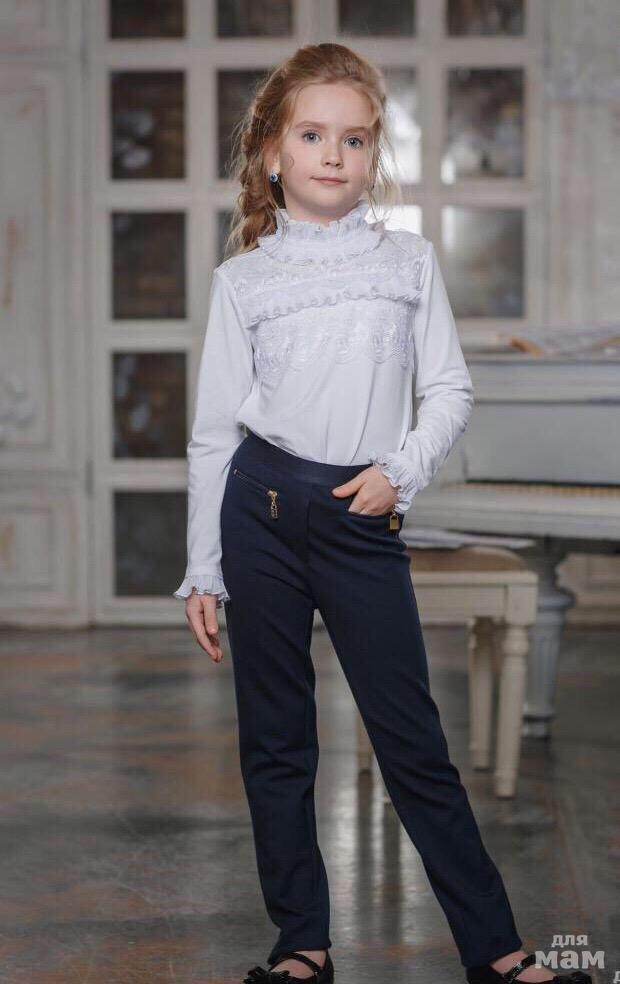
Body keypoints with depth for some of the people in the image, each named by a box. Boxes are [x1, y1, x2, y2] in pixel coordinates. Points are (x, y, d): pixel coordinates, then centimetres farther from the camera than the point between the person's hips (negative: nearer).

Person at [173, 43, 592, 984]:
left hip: (364, 518, 0)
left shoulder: (410, 260, 7)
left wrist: (403, 468, -11)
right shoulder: (243, 279, 5)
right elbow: (214, 430, 5)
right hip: (260, 508, 1)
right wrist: (204, 572, 4)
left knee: (412, 735, 0)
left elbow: (449, 390, 7)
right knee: (275, 738, 6)